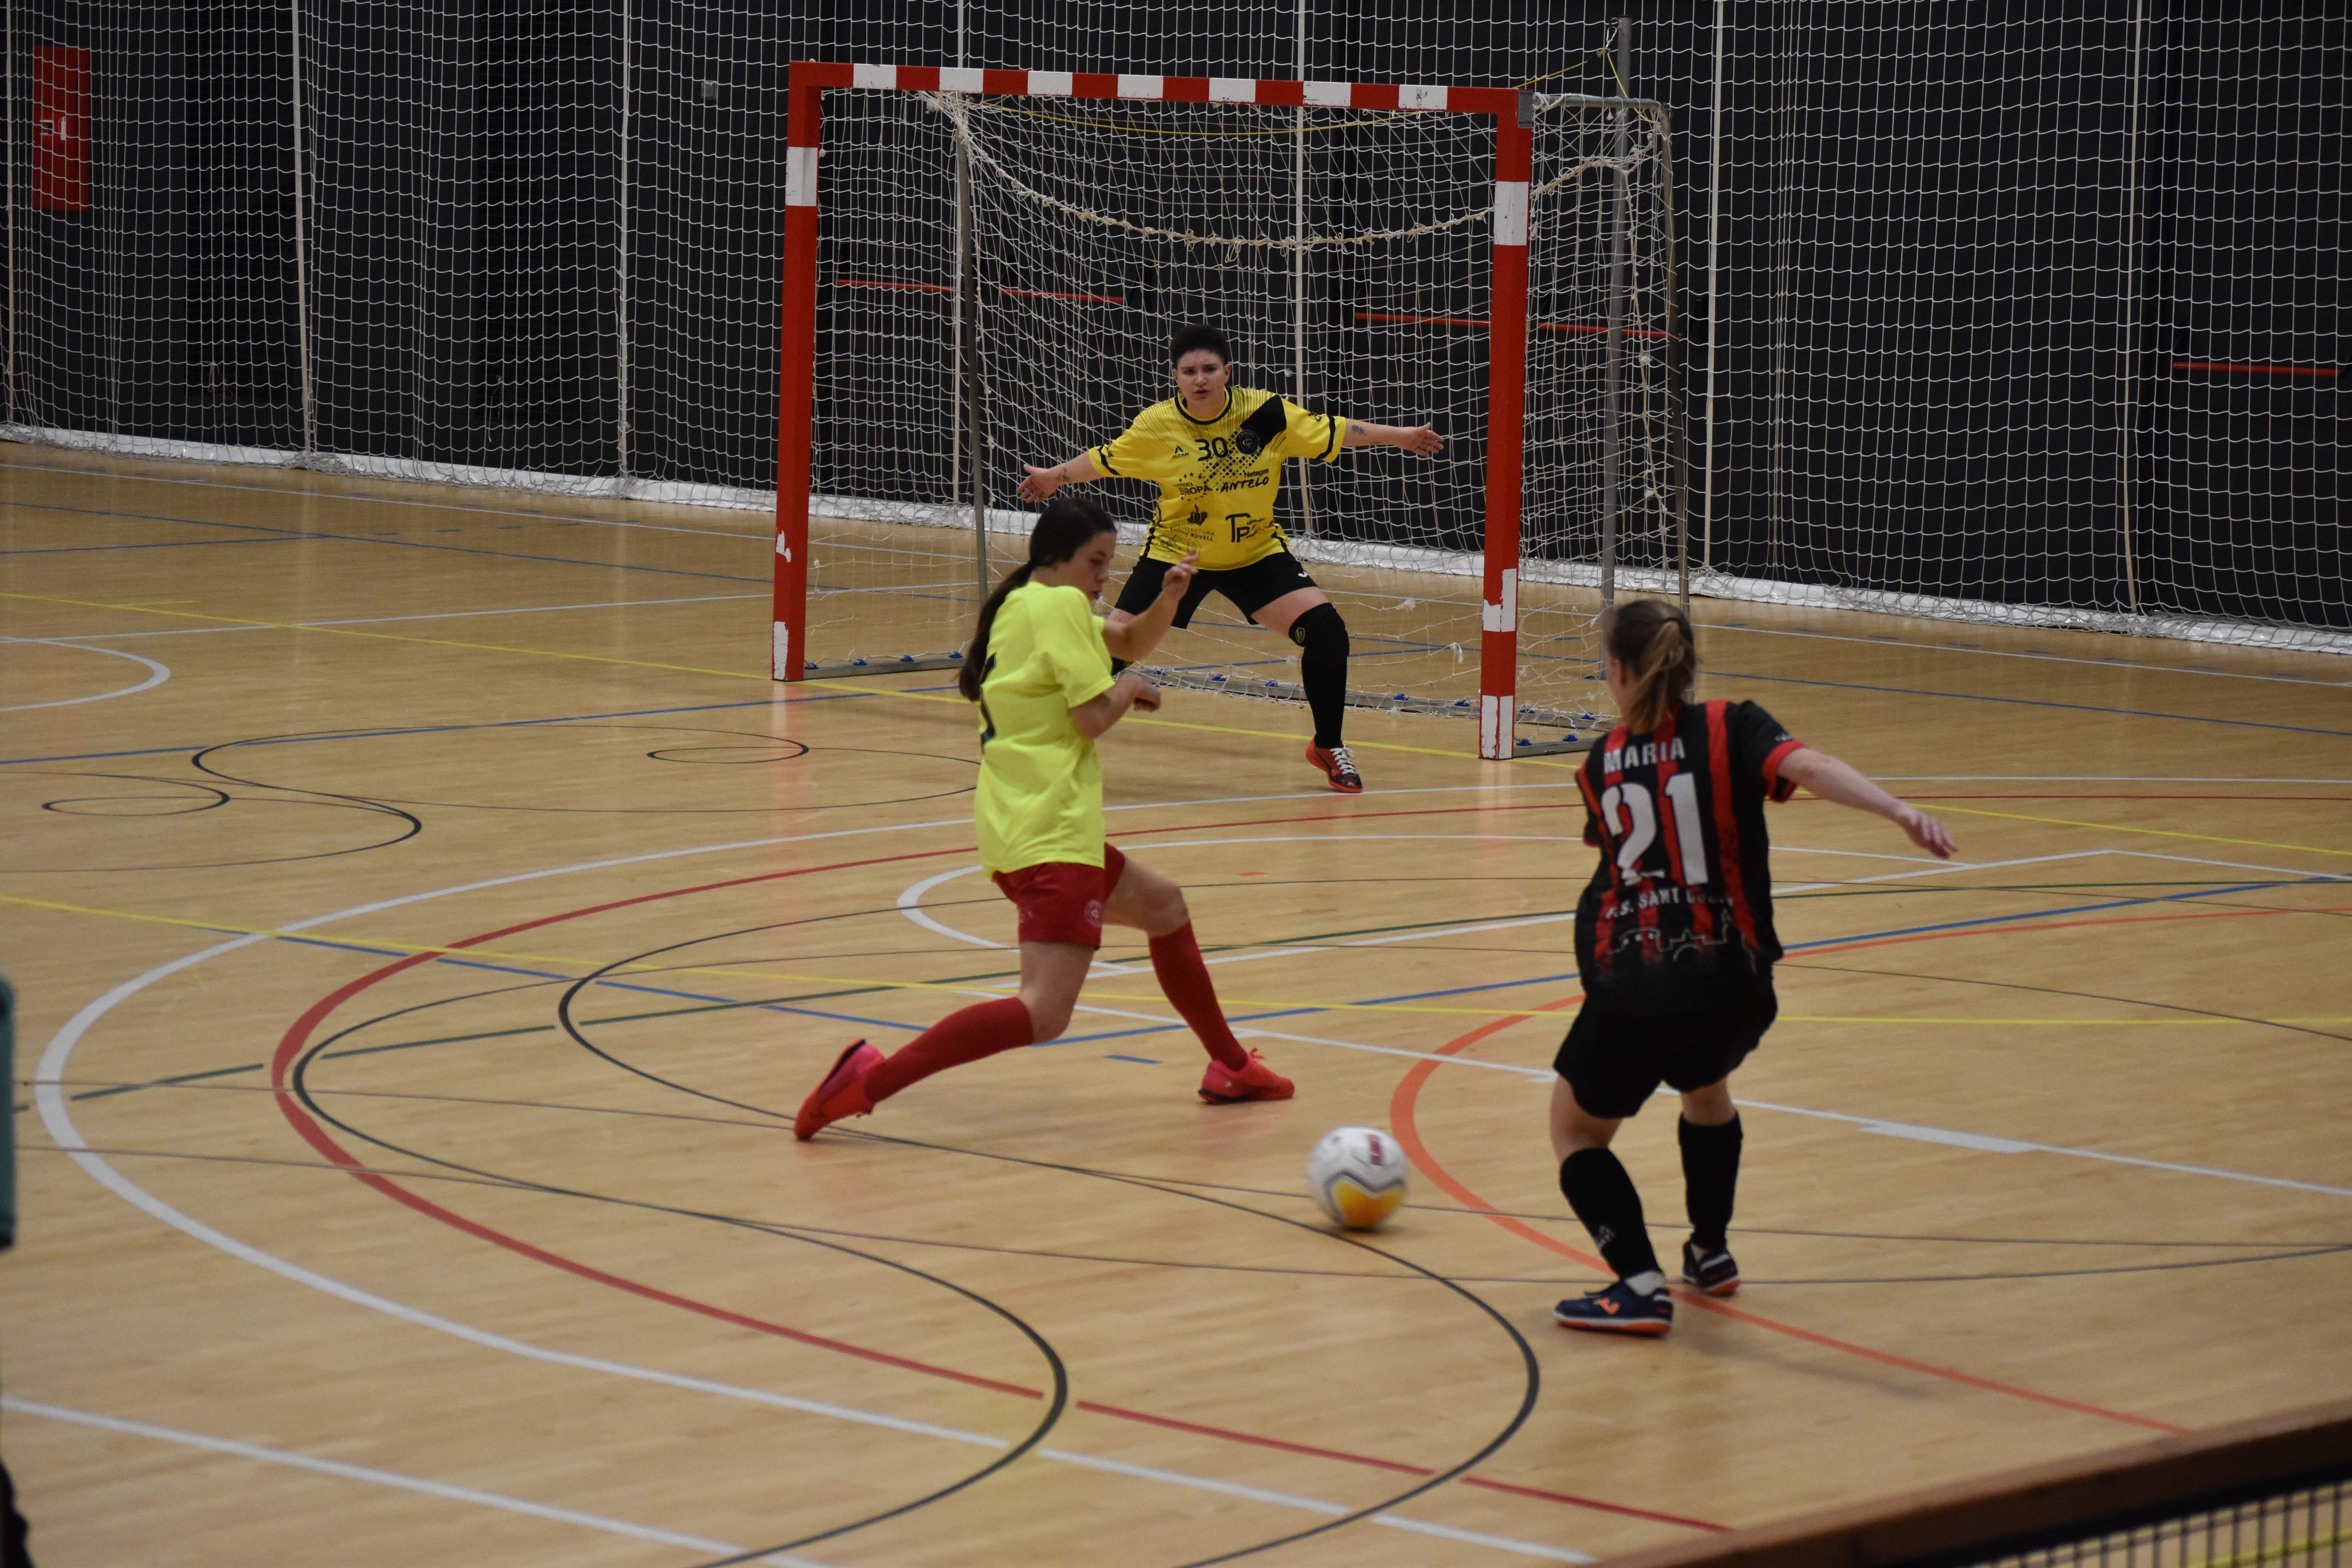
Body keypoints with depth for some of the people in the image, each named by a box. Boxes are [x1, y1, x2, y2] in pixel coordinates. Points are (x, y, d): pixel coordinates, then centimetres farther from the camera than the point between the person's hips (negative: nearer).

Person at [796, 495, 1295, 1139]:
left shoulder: (1024, 606, 19)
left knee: (1163, 905, 31)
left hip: (1015, 833, 11)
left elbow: (1131, 641, 30)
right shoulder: (1060, 605, -8)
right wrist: (1129, 688, 5)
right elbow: (1094, 716, -16)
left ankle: (1230, 1067, 40)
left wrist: (1168, 597, 11)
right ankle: (872, 1080, -30)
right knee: (1044, 1015, -21)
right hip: (1053, 834, -11)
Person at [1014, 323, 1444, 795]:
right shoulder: (1156, 426, -15)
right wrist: (1055, 477, 15)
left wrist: (1404, 437, -1)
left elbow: (1332, 432, -4)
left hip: (1257, 555, 1)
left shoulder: (1266, 414, -15)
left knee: (1326, 632, -15)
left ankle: (1329, 747, 7)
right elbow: (1106, 459, 3)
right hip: (1175, 555, -1)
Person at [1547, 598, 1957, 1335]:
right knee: (1704, 1087, 35)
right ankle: (1711, 1253, 43)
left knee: (1577, 1132, 19)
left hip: (1631, 991, -2)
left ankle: (1640, 1284, -1)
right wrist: (1899, 810, -30)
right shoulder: (1731, 731, 2)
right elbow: (1810, 768, -17)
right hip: (1731, 990, 2)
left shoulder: (1602, 767, 9)